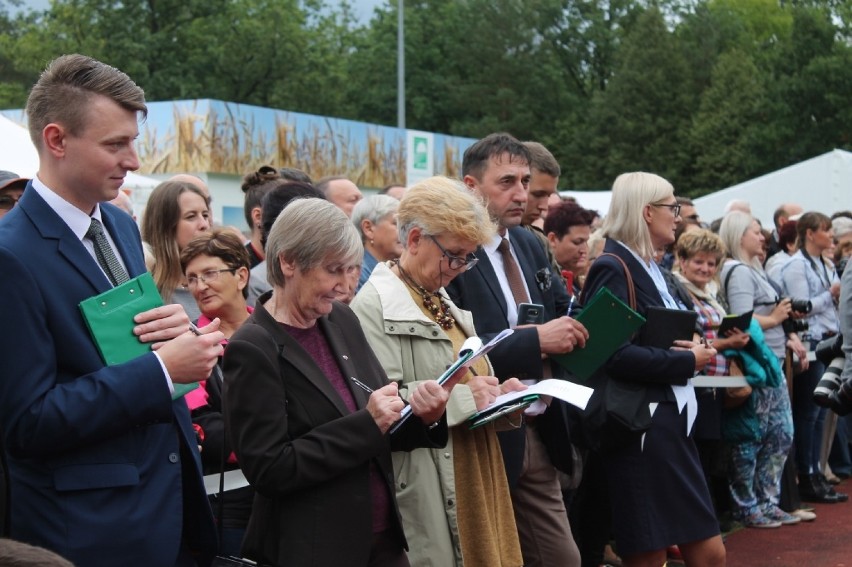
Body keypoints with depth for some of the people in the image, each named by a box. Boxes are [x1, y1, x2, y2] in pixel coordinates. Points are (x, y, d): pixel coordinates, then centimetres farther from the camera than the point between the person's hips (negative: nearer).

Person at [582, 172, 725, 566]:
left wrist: (687, 349, 1)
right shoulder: (613, 269, -12)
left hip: (671, 423, 9)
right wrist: (686, 361, -14)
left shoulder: (648, 268, 17)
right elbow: (615, 353, -23)